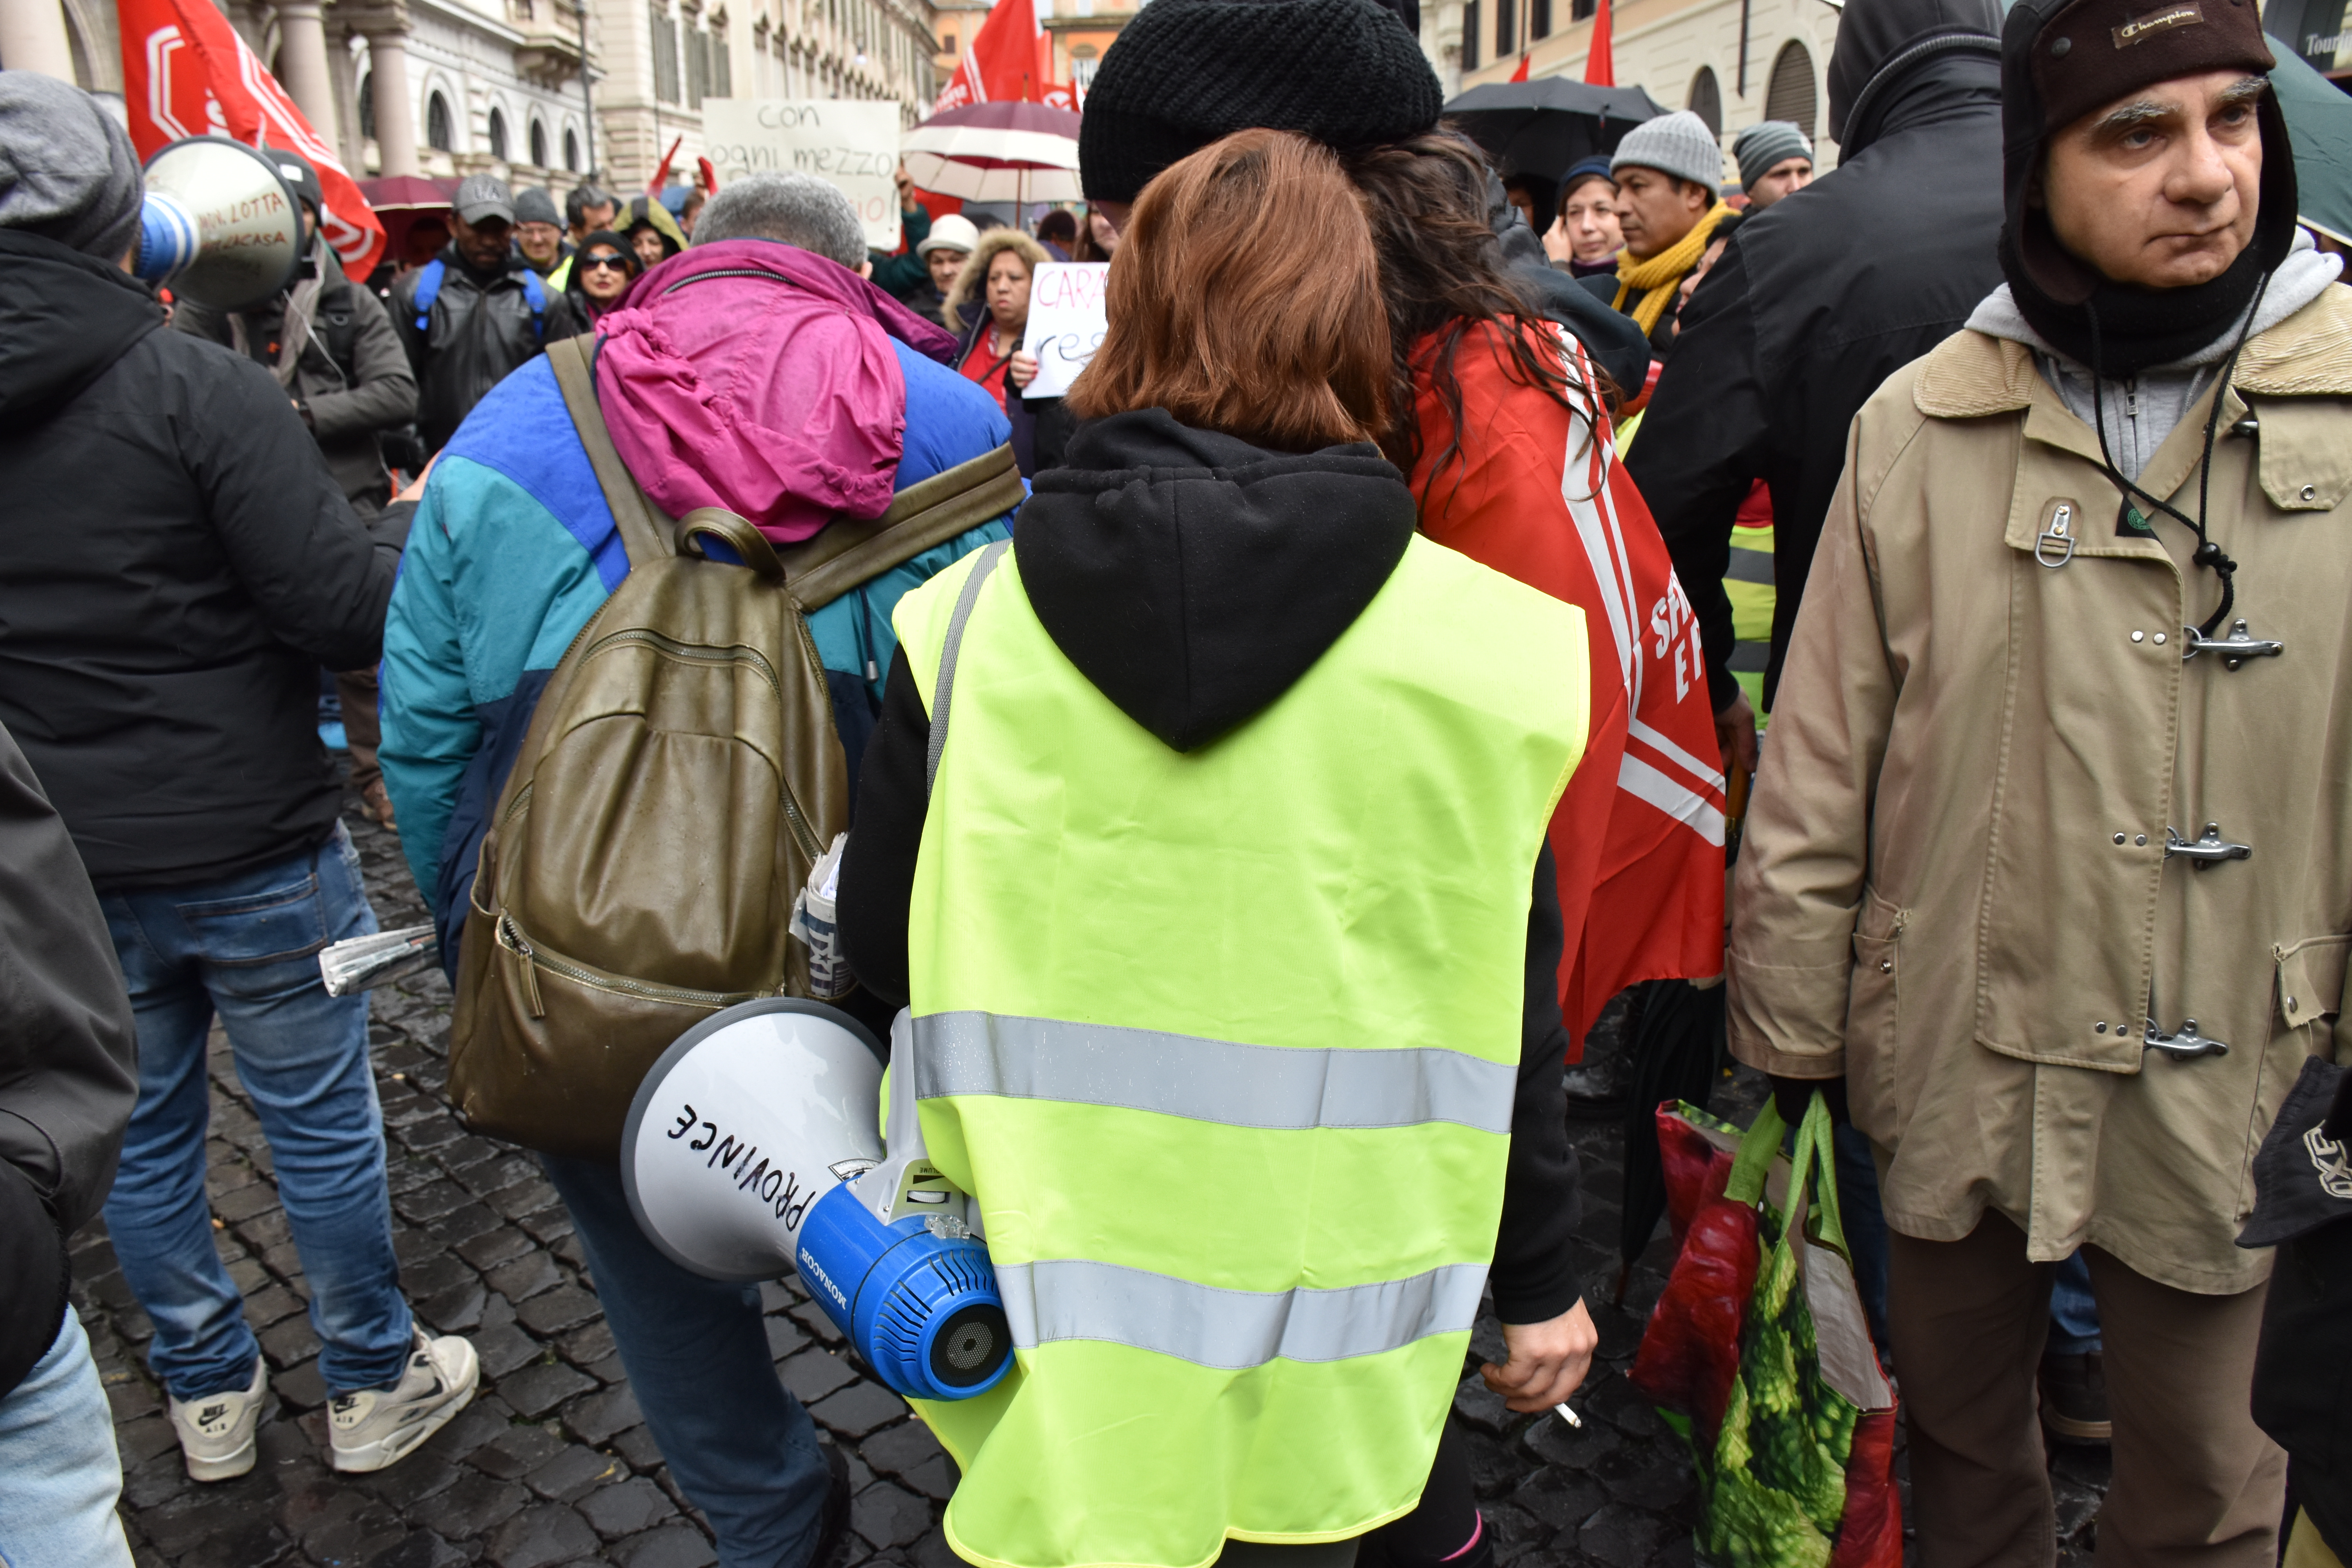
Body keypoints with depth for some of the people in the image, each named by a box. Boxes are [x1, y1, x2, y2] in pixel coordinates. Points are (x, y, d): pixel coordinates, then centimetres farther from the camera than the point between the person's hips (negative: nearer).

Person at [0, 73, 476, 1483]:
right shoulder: (198, 386, -17)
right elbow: (345, 610, -21)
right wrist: (411, 532, -3)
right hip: (249, 846, -5)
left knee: (143, 1131, 19)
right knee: (322, 1121, 10)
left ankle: (208, 1395, 35)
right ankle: (378, 1385, 26)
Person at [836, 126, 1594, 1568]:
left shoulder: (973, 621, -12)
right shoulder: (1467, 639, -14)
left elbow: (881, 945, -3)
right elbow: (1507, 1012, -8)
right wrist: (1544, 1278, 5)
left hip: (1074, 1282, 1)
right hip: (1344, 1275, 0)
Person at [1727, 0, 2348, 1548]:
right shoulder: (1920, 423, -4)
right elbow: (1817, 780, -1)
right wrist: (1788, 1054, 1)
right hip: (1953, 1077, 1)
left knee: (2201, 1500, 19)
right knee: (1959, 1442, 22)